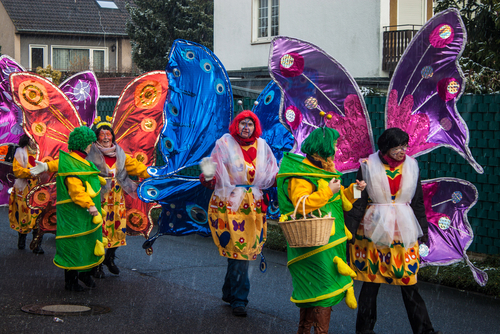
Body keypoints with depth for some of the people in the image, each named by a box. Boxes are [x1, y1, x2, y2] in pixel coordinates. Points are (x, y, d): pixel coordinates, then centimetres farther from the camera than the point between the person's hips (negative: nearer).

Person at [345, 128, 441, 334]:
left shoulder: (411, 166, 4)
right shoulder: (368, 166, -4)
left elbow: (418, 201, 13)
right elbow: (358, 201, -1)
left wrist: (423, 230, 13)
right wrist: (349, 232, -2)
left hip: (403, 231, 2)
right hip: (374, 231, -2)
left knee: (409, 282, 2)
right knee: (371, 281, 5)